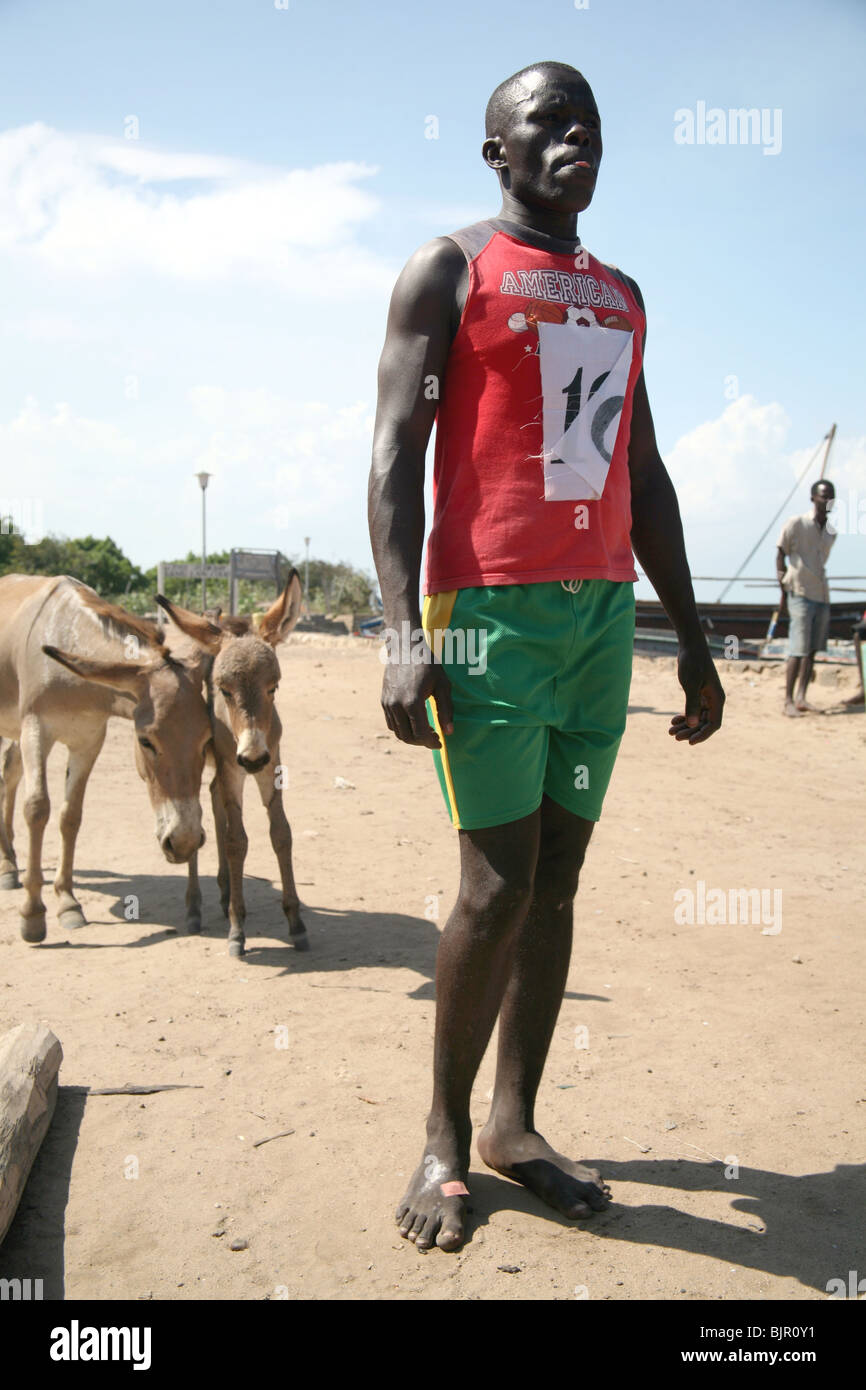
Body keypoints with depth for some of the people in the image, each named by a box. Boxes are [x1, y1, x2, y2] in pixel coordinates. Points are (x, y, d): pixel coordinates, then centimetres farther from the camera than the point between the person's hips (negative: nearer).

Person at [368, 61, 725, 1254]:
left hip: (603, 616, 6)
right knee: (497, 889, -7)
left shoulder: (621, 296, 21)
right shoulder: (449, 271, 3)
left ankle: (516, 1123, 19)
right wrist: (406, 631, -20)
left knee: (557, 882, 7)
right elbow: (395, 452, -7)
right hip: (490, 611, -6)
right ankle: (447, 1135, 12)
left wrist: (691, 639, 15)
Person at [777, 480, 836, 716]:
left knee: (812, 650, 4)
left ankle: (801, 698, 8)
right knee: (798, 650, -10)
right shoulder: (796, 524, -4)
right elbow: (780, 556, -1)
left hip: (822, 596, 6)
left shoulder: (832, 531, 13)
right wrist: (784, 592, -4)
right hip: (800, 595, -6)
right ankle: (788, 700, -5)